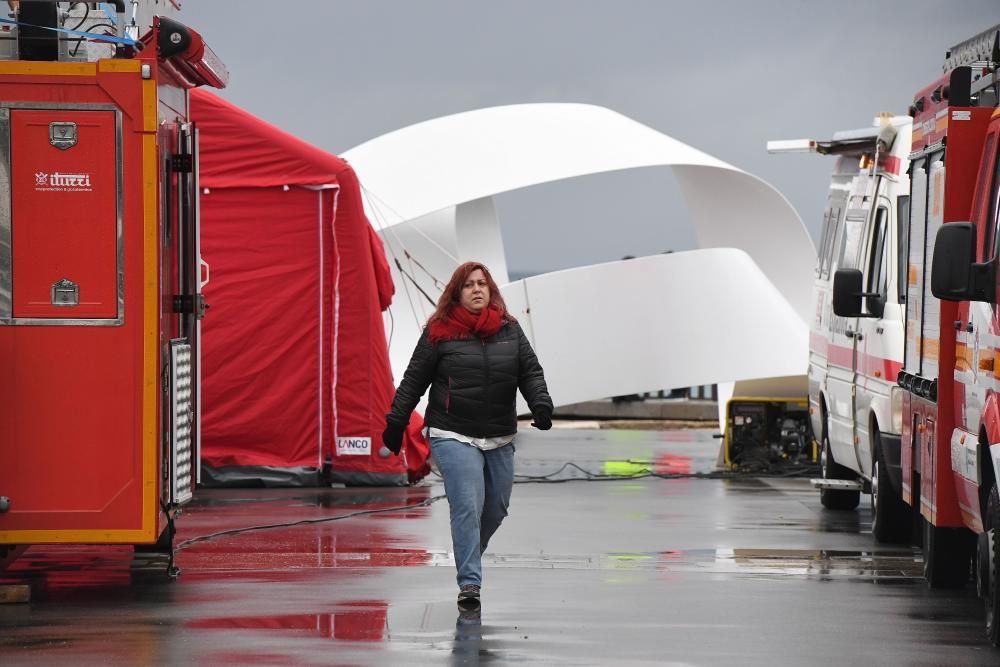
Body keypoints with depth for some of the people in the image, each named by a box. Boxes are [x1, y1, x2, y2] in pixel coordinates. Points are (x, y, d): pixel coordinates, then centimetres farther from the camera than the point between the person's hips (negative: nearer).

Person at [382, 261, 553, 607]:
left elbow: (530, 371, 7)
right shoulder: (439, 331, -3)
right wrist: (395, 423, 3)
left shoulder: (509, 329, 7)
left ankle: (469, 556, 36)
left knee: (497, 508, 10)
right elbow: (413, 380, 2)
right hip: (453, 436, -5)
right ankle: (469, 582, -14)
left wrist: (541, 404, -11)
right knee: (468, 506, -15)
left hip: (499, 438, 5)